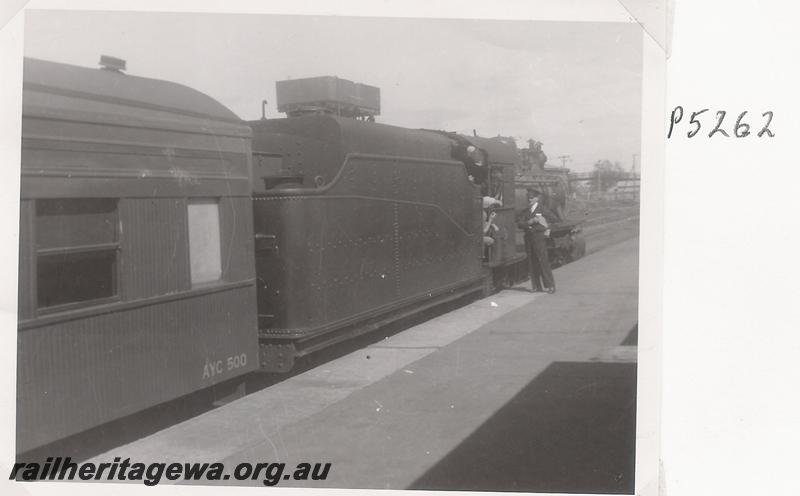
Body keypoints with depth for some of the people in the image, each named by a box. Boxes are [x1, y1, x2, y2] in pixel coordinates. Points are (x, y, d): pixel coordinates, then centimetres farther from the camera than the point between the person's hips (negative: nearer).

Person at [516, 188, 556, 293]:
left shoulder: (542, 209, 2)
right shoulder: (525, 211, 13)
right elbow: (519, 224, -1)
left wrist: (548, 229, -4)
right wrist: (531, 221, -14)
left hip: (539, 236, -4)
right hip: (528, 237, 5)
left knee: (543, 261, -8)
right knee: (532, 262, 4)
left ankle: (550, 285, -3)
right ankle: (537, 286, 11)